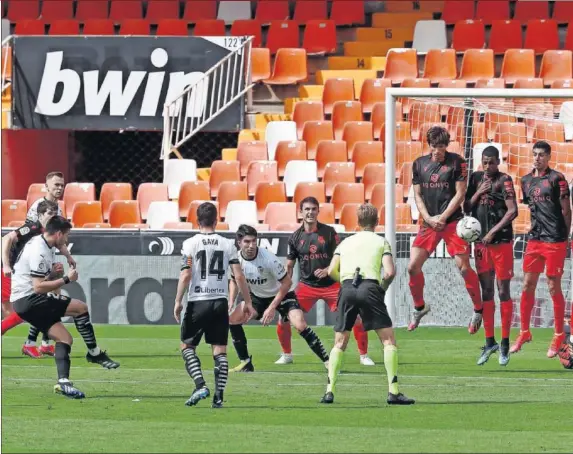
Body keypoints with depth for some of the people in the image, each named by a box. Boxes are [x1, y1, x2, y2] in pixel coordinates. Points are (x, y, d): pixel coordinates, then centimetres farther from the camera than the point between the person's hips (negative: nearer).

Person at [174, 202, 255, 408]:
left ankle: (200, 385, -11)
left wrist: (178, 301, -3)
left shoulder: (190, 244, -3)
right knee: (220, 350, 6)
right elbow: (239, 276, 3)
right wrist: (247, 302, 11)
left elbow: (185, 276, -10)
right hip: (220, 301, 3)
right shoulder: (227, 244, 5)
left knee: (187, 346, 8)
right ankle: (219, 396, -1)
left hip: (198, 301, -2)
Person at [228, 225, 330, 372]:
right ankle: (246, 363, 2)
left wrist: (272, 308, -23)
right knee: (231, 318, -12)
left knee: (300, 325, -27)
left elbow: (287, 282, -21)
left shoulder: (268, 258, -30)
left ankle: (327, 361, -17)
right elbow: (234, 281, 6)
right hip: (257, 297, 5)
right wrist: (230, 304, -8)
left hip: (281, 294, -5)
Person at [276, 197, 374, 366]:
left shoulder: (329, 232, -4)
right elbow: (289, 266, 8)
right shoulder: (295, 237, 1)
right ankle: (286, 355, 14)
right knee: (283, 319, -8)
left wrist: (327, 270, -19)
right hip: (306, 286, 1)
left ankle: (364, 356, 9)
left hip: (331, 284, -1)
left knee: (357, 319, -10)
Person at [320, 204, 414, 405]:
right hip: (370, 287, -3)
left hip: (347, 289, 3)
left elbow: (332, 271, 12)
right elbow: (390, 272, 0)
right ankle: (393, 392, -7)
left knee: (340, 343, 12)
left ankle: (329, 391, 2)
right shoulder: (381, 242, 14)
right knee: (389, 340, 2)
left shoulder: (346, 242, 22)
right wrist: (383, 287, 19)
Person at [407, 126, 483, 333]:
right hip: (429, 222, 4)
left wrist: (442, 217, -10)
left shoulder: (457, 162, -3)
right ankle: (419, 307, 19)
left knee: (463, 267, -9)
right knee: (413, 266, -3)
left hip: (452, 221, -4)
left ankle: (478, 310, 7)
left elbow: (460, 193, -5)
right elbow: (417, 195, 12)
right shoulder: (419, 164, 9)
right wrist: (428, 218, -3)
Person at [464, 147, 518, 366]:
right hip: (481, 242, 5)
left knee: (503, 291, -2)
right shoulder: (476, 179, 10)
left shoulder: (504, 181, -7)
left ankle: (505, 344, 2)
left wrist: (493, 232, -17)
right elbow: (466, 208, 12)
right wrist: (478, 193, -5)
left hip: (501, 242, -5)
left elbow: (512, 211, -14)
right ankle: (489, 343, 14)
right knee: (486, 292, 8)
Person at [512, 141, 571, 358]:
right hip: (534, 240, 6)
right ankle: (524, 333, 15)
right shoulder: (526, 180, 11)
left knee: (554, 288, -1)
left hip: (554, 241, -6)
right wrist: (534, 231, 13)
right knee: (527, 286, 6)